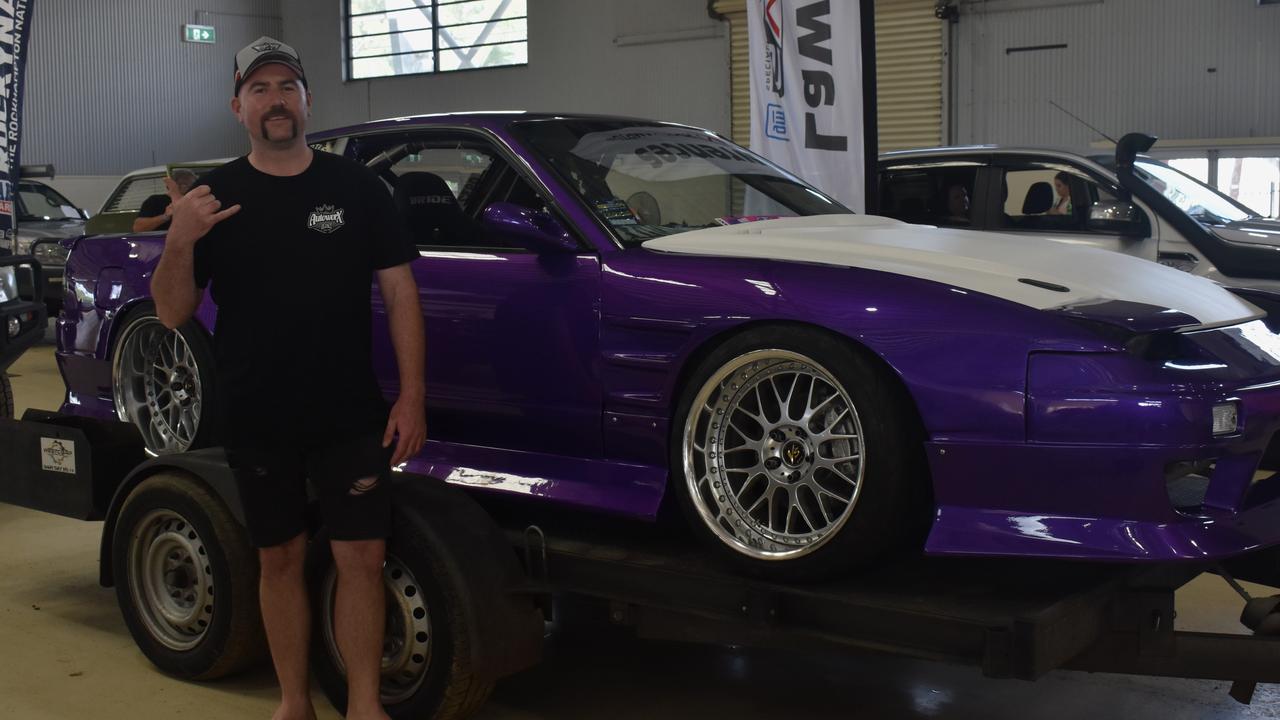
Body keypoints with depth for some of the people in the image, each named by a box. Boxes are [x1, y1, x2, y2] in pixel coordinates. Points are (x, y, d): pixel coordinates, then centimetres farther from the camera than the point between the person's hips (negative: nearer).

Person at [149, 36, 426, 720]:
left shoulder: (355, 187, 2)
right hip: (256, 423, 1)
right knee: (279, 558, 11)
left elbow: (399, 290, 0)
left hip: (350, 416, -1)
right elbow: (173, 313, 1)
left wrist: (411, 395, -7)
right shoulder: (213, 197, 3)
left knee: (362, 558, -1)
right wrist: (180, 242, -19)